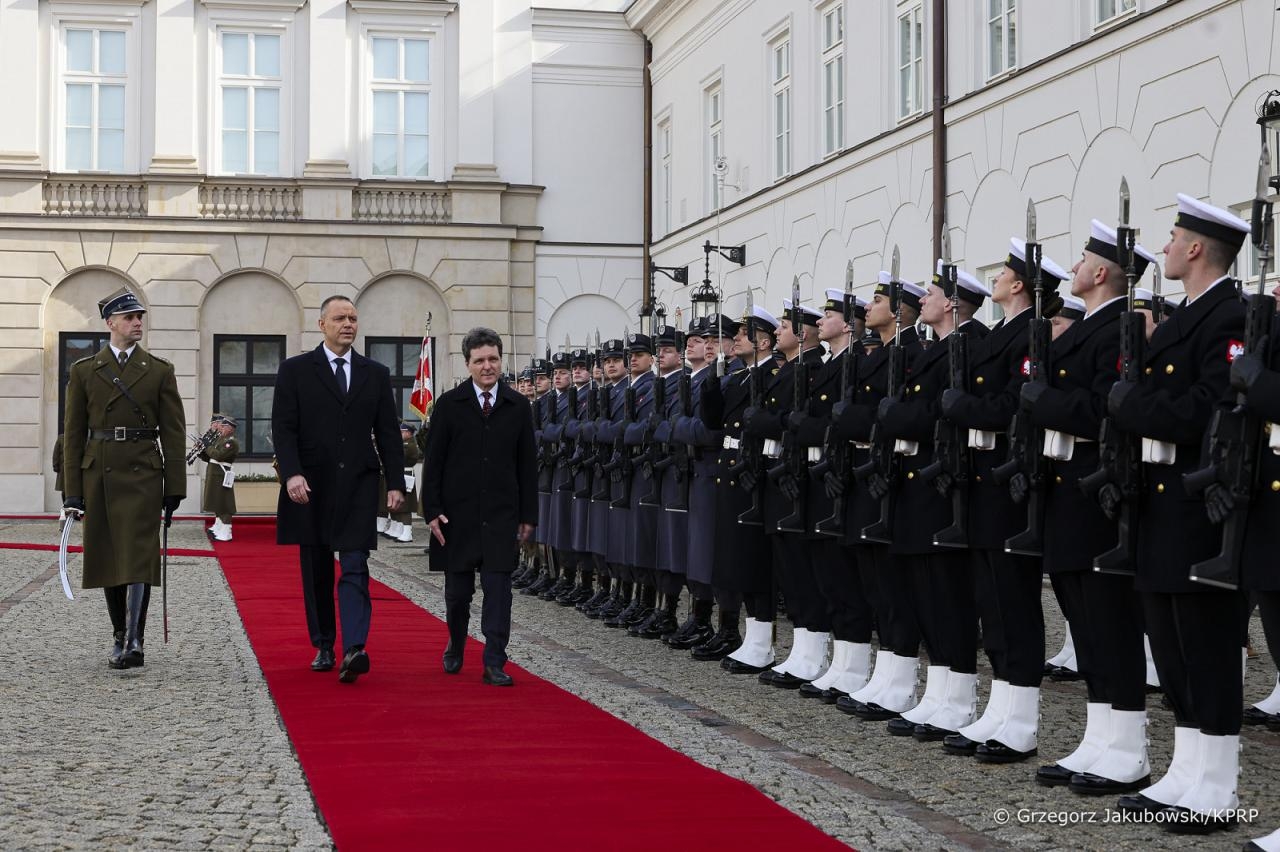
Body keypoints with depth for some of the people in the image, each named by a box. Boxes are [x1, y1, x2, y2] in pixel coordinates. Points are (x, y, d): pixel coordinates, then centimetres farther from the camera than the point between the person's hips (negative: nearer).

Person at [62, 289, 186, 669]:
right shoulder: (83, 371, 8)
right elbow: (73, 433, 7)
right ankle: (119, 637, 20)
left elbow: (173, 433, 4)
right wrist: (72, 490, 1)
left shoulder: (160, 371, 6)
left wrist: (175, 488, -2)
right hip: (99, 474, 2)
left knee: (138, 556, -9)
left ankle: (133, 643, -9)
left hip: (143, 474, -2)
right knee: (107, 558, 8)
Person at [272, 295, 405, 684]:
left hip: (358, 485, 0)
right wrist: (292, 474, -17)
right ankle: (323, 647, 19)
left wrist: (396, 483, 1)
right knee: (316, 572, 8)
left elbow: (388, 433, 9)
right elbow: (283, 429, -3)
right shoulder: (295, 370, 4)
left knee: (354, 569, -11)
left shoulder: (376, 374, 10)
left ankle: (354, 650, -22)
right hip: (311, 486, 0)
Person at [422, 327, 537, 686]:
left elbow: (527, 464, 7)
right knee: (457, 590, 9)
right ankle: (455, 648, 32)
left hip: (501, 514, 1)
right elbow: (433, 463, 1)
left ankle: (494, 664, -3)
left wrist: (528, 515, 4)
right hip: (458, 513, 0)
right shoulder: (449, 404, 0)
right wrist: (432, 510, -6)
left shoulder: (518, 406, 5)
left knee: (498, 589, -5)